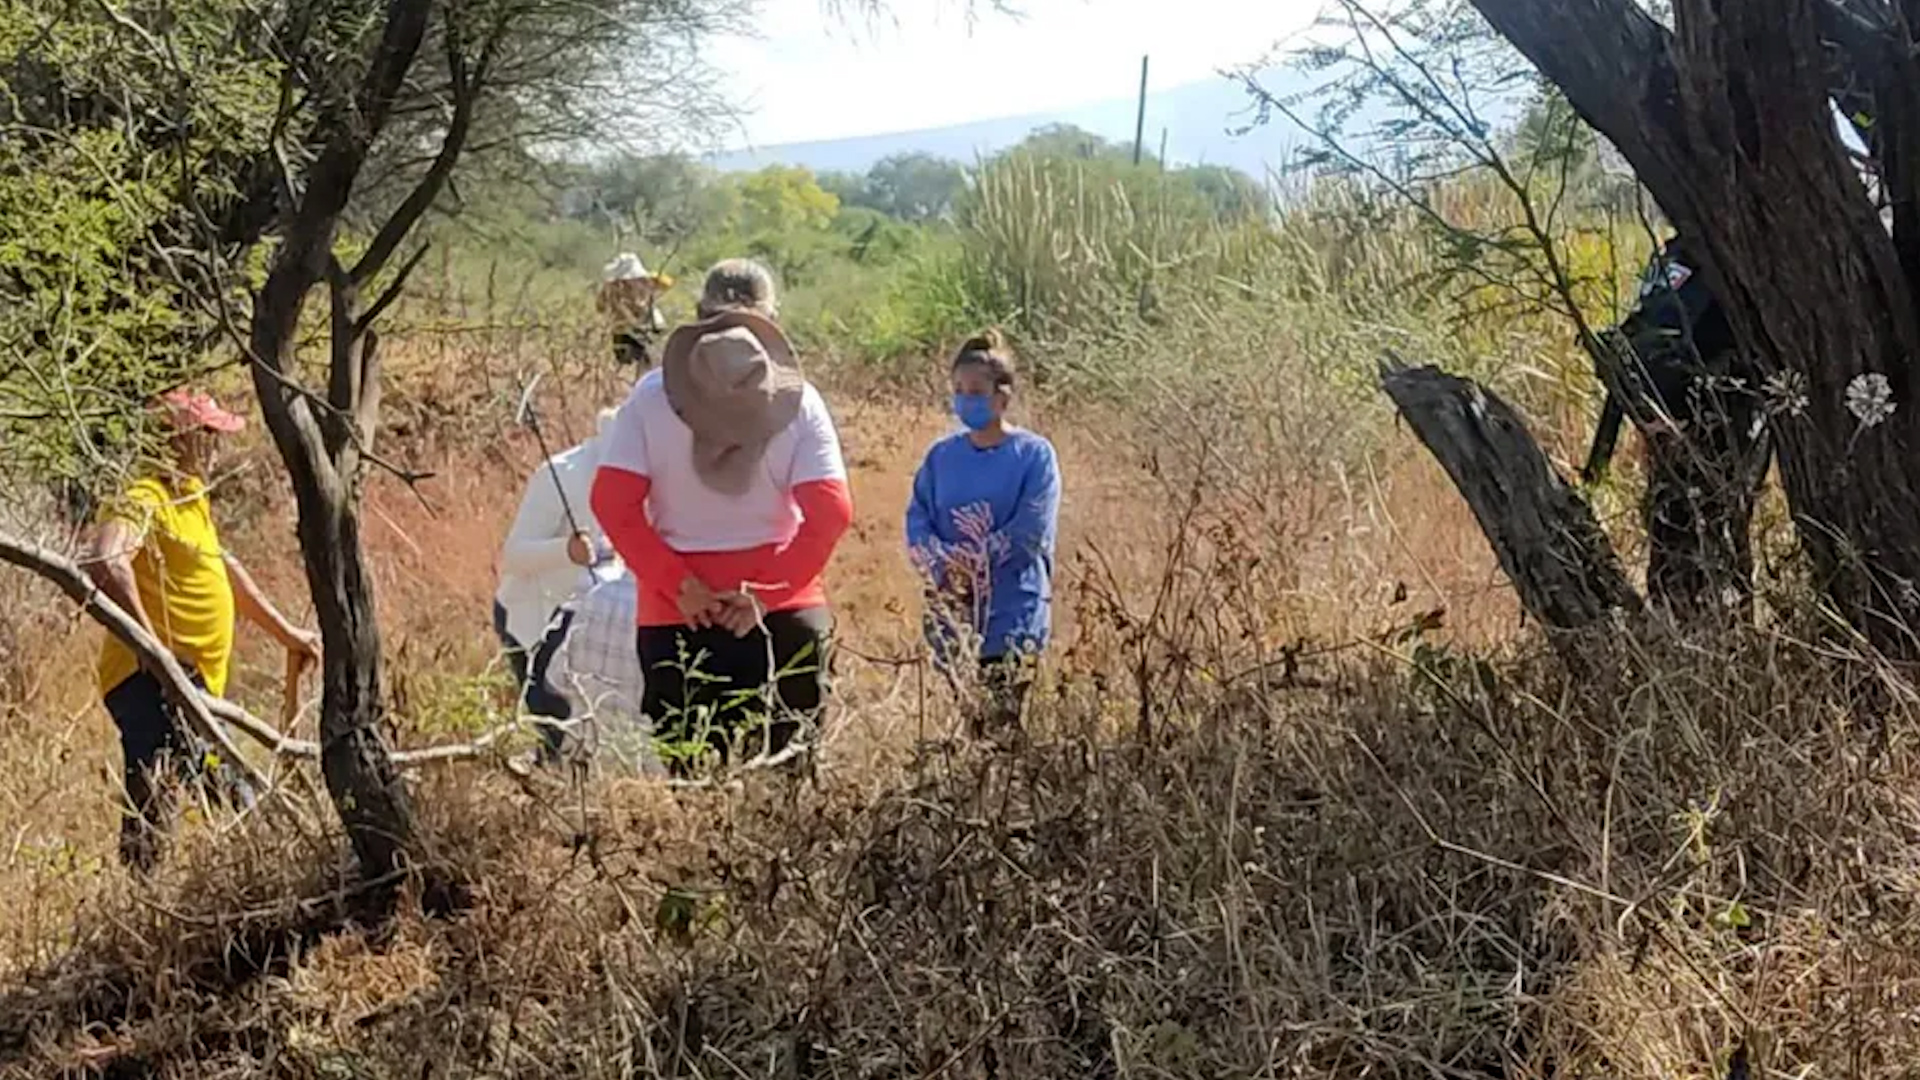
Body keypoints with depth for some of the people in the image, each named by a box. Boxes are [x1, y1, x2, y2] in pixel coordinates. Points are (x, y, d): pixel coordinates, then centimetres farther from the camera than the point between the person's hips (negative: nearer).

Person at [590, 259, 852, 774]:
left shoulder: (651, 398, -2)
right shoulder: (799, 401, -4)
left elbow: (612, 503, -7)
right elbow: (830, 513, -11)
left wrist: (677, 585, -6)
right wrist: (767, 594, -8)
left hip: (675, 616, 0)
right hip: (786, 615, 0)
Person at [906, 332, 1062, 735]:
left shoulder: (1034, 455, -3)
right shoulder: (941, 455, 10)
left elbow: (1031, 532, -11)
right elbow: (917, 521, 5)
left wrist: (971, 561, -14)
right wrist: (942, 564, -13)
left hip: (1012, 616, -4)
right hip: (950, 616, 4)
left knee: (1002, 726, -6)